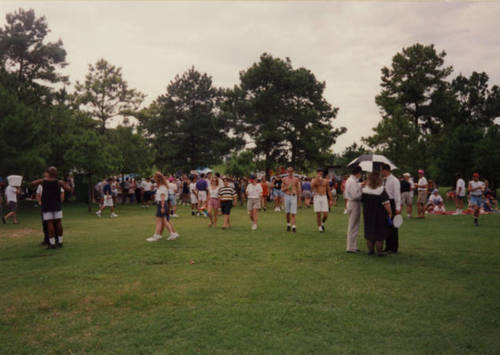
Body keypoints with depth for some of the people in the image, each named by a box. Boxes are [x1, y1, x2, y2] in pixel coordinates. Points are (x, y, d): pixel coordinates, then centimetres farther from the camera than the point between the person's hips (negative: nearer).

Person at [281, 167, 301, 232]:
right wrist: (287, 188, -10)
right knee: (287, 212, 9)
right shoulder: (284, 179, 5)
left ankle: (294, 227, -13)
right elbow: (282, 189, 8)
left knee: (293, 213, -9)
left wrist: (298, 197, 6)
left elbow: (298, 189, 8)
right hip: (287, 196, 2)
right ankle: (288, 225, 27)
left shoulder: (296, 179, 3)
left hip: (294, 196, -2)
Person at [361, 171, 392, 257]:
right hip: (379, 215, -4)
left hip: (367, 214, 4)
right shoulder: (381, 190, -18)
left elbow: (362, 201, 8)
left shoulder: (364, 189, -4)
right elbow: (386, 203, -21)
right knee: (379, 233, 6)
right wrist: (390, 213, -11)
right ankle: (379, 251, 7)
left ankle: (371, 250, 21)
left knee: (369, 231, 15)